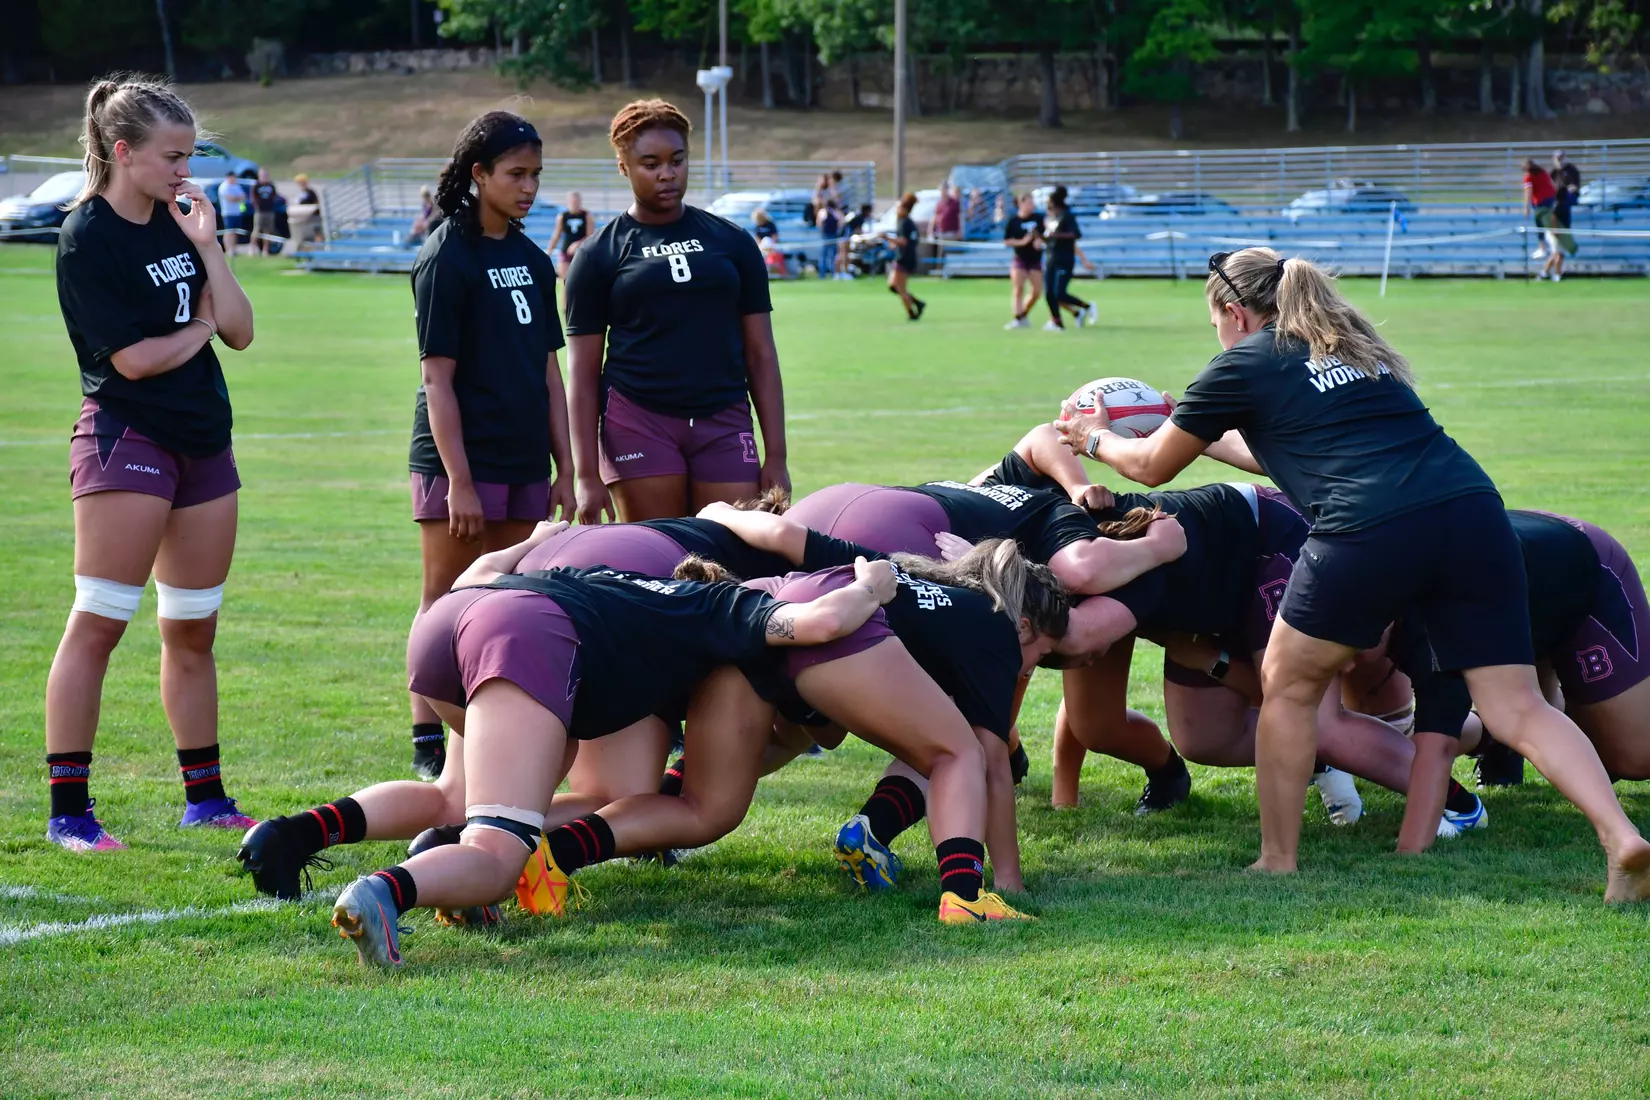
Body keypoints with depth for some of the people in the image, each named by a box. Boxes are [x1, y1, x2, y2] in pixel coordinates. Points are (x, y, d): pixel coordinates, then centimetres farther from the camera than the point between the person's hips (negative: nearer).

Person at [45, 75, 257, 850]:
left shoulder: (177, 225, 11)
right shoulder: (88, 239, -10)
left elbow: (240, 331, 6)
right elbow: (134, 356, -17)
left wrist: (207, 246, -3)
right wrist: (197, 329, 0)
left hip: (203, 442, 8)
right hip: (125, 435, -7)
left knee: (193, 632, 13)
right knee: (97, 625, -9)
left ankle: (205, 799, 21)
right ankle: (67, 810, -7)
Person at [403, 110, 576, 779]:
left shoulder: (531, 260, 12)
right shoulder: (446, 259, -8)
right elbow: (438, 378, -11)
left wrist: (564, 467, 11)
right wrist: (458, 479, -16)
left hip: (523, 463, 6)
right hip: (458, 460, -6)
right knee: (445, 603, -1)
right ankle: (428, 744, 3)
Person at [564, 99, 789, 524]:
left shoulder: (732, 242, 12)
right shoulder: (599, 255, 6)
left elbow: (761, 355, 11)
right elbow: (583, 374, 3)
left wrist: (776, 457, 4)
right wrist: (587, 475, -5)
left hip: (724, 423, 2)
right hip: (639, 423, -2)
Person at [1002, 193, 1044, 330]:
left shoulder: (1038, 218, -1)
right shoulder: (1013, 221, -8)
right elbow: (1006, 241, -6)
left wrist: (1040, 240, -11)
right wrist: (1021, 242, -20)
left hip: (1035, 258, 3)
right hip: (1020, 258, -3)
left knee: (1037, 291, 2)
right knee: (1018, 288, -13)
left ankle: (1023, 315, 22)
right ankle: (1017, 319, -11)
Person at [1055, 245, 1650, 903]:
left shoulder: (1245, 364, 12)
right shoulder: (1358, 348, 31)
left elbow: (1153, 467, 24)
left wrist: (1096, 440, 45)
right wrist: (1206, 437, 58)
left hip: (1368, 532, -6)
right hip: (1472, 509, 6)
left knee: (1288, 686, 17)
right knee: (1517, 706, 3)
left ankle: (1278, 861, 20)